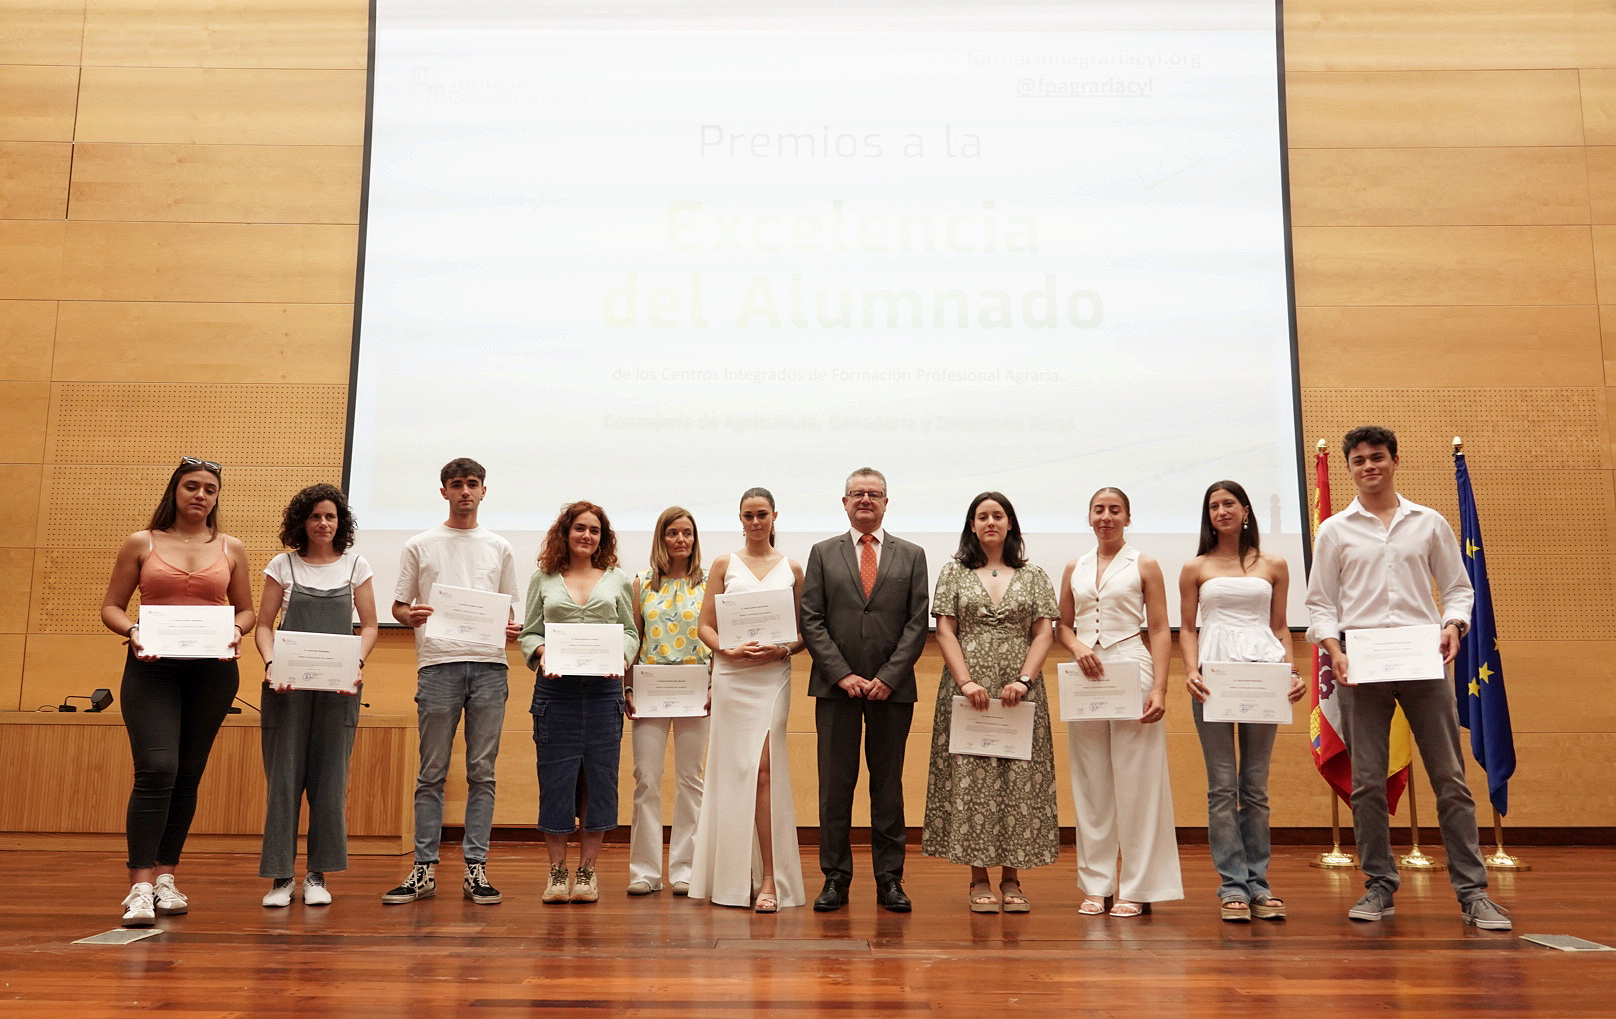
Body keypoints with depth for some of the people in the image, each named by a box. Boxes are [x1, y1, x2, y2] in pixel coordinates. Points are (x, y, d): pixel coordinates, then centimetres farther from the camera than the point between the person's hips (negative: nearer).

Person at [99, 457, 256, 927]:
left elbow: (246, 610, 16)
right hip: (151, 668, -2)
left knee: (187, 776, 8)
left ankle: (166, 879, 19)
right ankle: (140, 887, -12)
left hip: (213, 671, 2)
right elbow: (110, 606, 8)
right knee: (156, 770, -15)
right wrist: (132, 631, -12)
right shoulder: (141, 544, 6)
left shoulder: (231, 549, 10)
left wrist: (235, 631, -5)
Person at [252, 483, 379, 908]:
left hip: (338, 683, 1)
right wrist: (270, 663, -12)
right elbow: (263, 625, 6)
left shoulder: (355, 566, 7)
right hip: (287, 682, 0)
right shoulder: (283, 566, 6)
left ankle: (318, 875, 12)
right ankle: (281, 876, 6)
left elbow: (369, 626, 8)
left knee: (329, 777, 2)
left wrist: (358, 663, -9)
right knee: (284, 775, -1)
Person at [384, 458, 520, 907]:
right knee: (432, 772, 1)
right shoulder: (420, 546, 11)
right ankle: (424, 869, 7)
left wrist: (512, 630, -4)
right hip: (438, 664, -1)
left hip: (489, 665, 1)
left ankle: (475, 867, 7)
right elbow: (398, 605, 11)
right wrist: (410, 616, -11)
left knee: (482, 771, 2)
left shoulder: (499, 548, 16)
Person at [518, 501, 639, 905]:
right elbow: (529, 632, 9)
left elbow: (631, 632, 12)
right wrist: (541, 652, -11)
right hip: (555, 688, -1)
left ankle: (587, 871, 11)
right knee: (555, 777, 0)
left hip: (603, 688, 1)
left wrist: (621, 656, -8)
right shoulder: (543, 579, 11)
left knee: (599, 777, 1)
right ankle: (557, 872, 10)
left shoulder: (618, 580, 13)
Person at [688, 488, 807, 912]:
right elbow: (705, 626, 6)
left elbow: (804, 630, 10)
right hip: (732, 675, 0)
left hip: (774, 676, 0)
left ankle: (769, 879, -7)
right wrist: (729, 649, -12)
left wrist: (784, 649, -10)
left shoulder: (791, 569, 10)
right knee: (733, 771, 2)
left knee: (764, 769, -9)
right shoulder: (724, 565, 9)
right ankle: (734, 876, 13)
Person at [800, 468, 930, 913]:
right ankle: (835, 877, 10)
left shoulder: (911, 555, 9)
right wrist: (843, 675, -8)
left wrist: (889, 677, -9)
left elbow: (917, 622, 2)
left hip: (892, 688, 0)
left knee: (888, 785, 6)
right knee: (835, 784, 2)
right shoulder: (823, 554, 9)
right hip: (836, 687, 0)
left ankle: (889, 879, 13)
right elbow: (811, 620, 2)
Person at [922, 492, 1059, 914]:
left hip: (1020, 690, 1)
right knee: (970, 779, -2)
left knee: (1019, 780, 0)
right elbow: (945, 631, 1)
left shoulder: (1033, 576, 10)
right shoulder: (954, 572, 8)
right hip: (968, 686, -1)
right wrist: (966, 681, -11)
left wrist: (1024, 679, -10)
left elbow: (1044, 634, 4)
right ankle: (979, 878, 6)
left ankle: (1011, 877, 9)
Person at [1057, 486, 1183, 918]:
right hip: (1085, 678, 4)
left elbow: (1160, 631, -1)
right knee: (1091, 784, 6)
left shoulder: (1144, 566, 3)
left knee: (1135, 782, -2)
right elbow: (1063, 625, 16)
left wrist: (1160, 688, -12)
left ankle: (1137, 887, 6)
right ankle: (1096, 884, 14)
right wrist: (1077, 646, -7)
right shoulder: (1075, 568, 13)